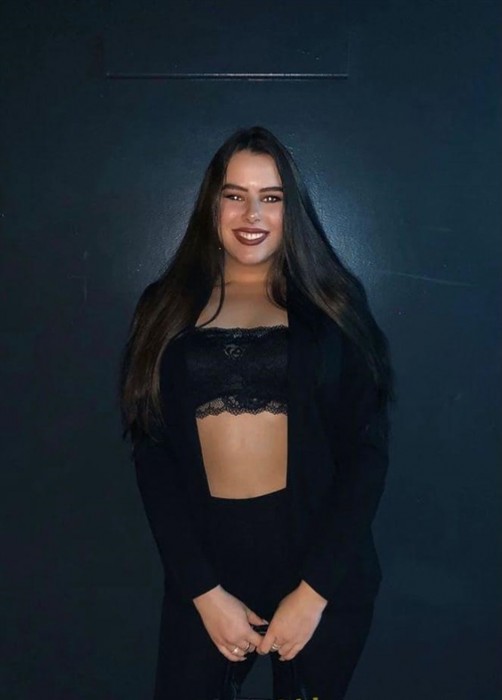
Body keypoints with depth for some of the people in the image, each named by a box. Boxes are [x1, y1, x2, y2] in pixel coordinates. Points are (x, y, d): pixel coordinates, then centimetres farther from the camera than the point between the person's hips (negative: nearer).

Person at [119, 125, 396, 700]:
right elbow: (151, 451, -1)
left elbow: (367, 449, -3)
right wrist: (204, 591, -7)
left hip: (320, 553, 0)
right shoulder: (168, 306, 3)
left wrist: (314, 590, -9)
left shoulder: (331, 303, 0)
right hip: (202, 554, 1)